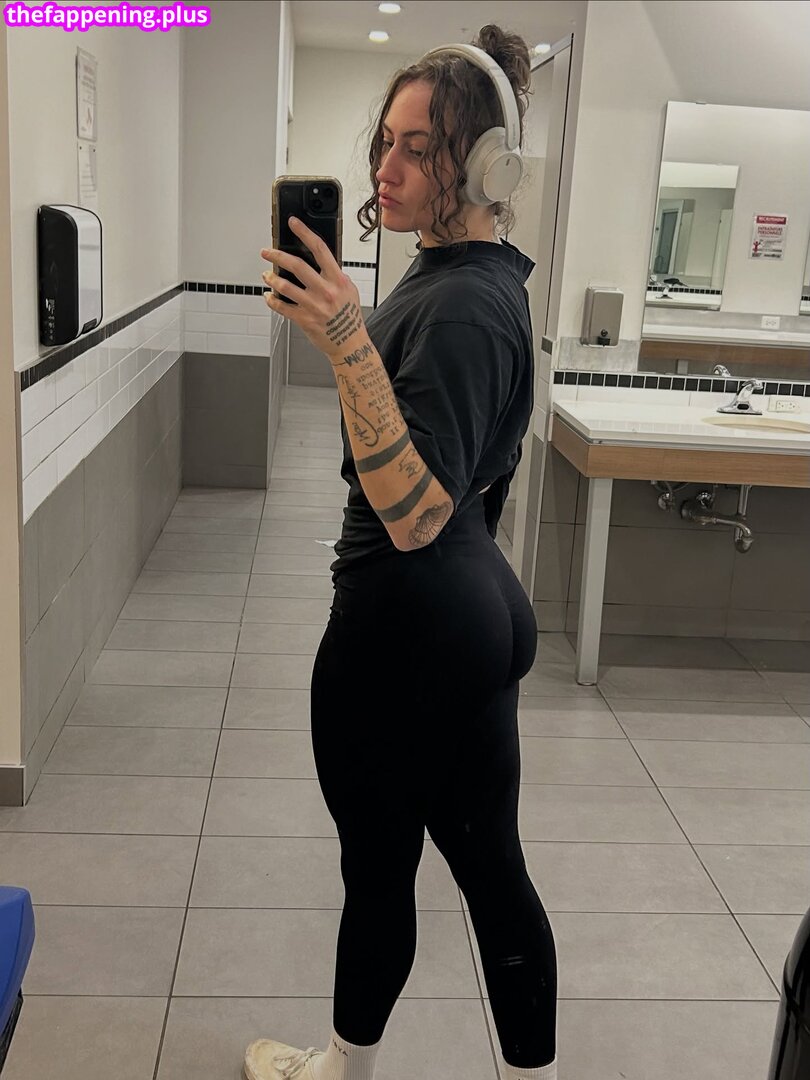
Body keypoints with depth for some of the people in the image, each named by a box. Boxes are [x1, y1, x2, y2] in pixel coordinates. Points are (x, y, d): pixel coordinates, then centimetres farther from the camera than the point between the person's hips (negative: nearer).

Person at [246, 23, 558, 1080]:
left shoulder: (459, 306, -21)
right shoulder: (487, 273, 10)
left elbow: (413, 513, -30)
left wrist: (350, 343, -37)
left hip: (405, 623, -10)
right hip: (482, 608, 10)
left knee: (378, 866, 12)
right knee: (491, 865, 17)